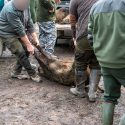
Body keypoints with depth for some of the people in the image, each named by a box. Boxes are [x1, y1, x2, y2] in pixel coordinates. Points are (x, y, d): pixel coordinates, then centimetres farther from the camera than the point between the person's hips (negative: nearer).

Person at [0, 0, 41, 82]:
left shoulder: (25, 7, -8)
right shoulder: (10, 10, -31)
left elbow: (29, 23, -2)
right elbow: (19, 29, -29)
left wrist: (35, 38, -7)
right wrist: (29, 45, -25)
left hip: (18, 33, 8)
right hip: (7, 34, -8)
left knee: (26, 51, 3)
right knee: (21, 53, -12)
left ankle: (17, 73, 18)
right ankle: (32, 74, 2)